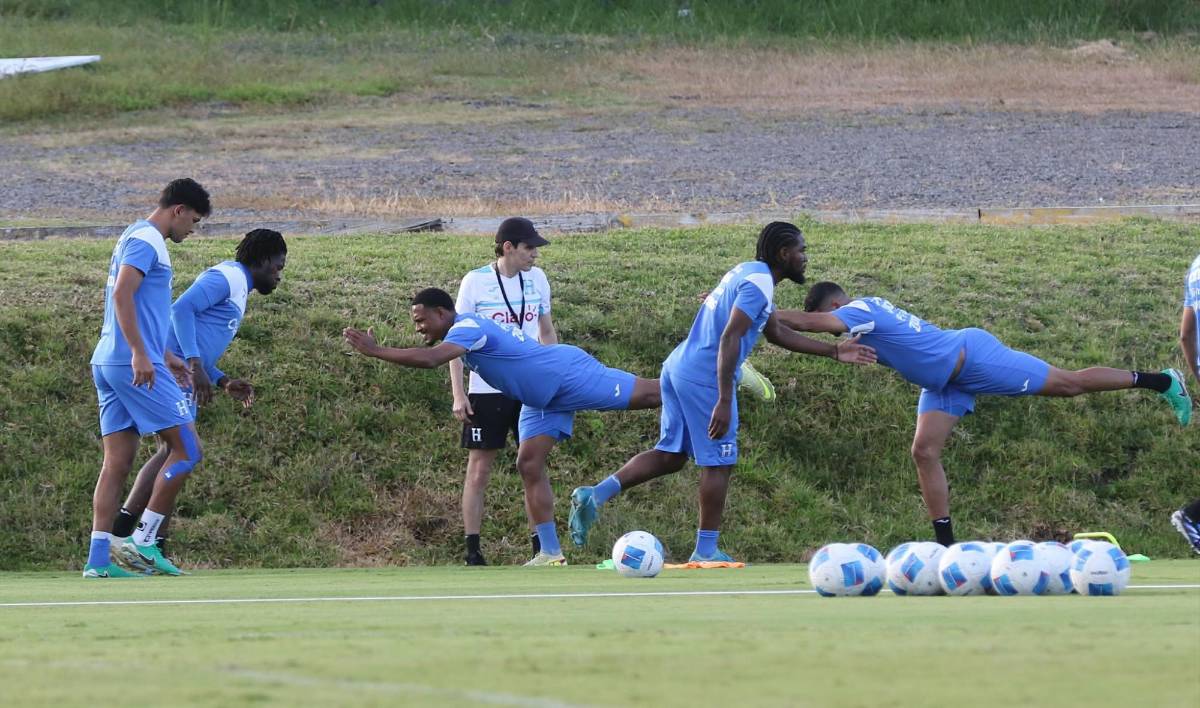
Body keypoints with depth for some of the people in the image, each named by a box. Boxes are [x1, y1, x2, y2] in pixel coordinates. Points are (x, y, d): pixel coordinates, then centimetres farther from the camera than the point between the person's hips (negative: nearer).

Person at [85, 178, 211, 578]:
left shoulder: (138, 239, 22)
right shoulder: (146, 241, -9)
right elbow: (122, 295, -21)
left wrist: (162, 354, 34)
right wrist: (140, 354, -26)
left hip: (110, 364, 10)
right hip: (135, 365, -10)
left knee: (117, 462, 5)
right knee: (187, 449, -5)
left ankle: (98, 559, 0)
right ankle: (144, 538, -5)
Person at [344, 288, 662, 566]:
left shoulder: (469, 327, -24)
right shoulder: (468, 328, 8)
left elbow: (429, 359, -39)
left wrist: (375, 351, -35)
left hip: (565, 374, -10)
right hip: (541, 398, 10)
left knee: (645, 395, -9)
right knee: (529, 465, 2)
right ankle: (551, 554, 2)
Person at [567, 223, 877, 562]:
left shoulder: (748, 273, 19)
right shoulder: (759, 282, -13)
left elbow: (776, 334, 27)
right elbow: (730, 338, -22)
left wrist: (833, 351, 26)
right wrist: (724, 403, -25)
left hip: (679, 367, 10)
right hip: (704, 378, -10)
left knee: (671, 455, 15)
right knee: (718, 463, 1)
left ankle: (595, 495, 3)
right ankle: (706, 551, 7)